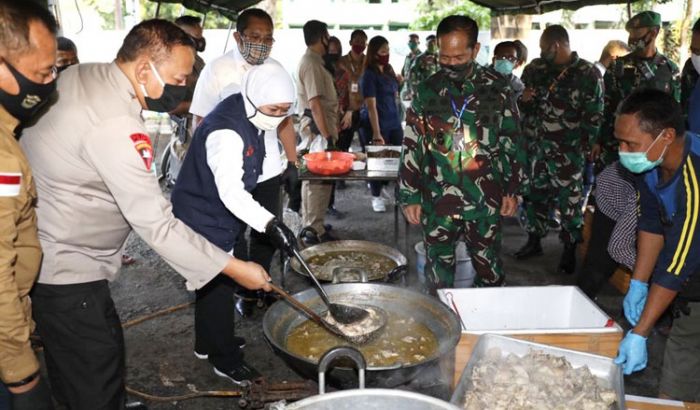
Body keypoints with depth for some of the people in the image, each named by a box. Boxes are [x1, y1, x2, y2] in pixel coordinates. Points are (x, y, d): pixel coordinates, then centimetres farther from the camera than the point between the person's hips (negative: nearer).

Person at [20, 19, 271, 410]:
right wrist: (235, 268, -23)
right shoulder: (117, 128, -29)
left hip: (37, 256, 10)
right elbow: (156, 224, -29)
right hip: (66, 273, -10)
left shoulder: (80, 75, 1)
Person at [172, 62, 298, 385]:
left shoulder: (248, 118, 0)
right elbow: (231, 193, -38)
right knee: (217, 285, 1)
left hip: (218, 216, 10)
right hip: (202, 217, -10)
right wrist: (269, 223, -47)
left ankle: (207, 344, 40)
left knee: (214, 281, 21)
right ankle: (225, 359, 17)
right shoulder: (226, 132, -30)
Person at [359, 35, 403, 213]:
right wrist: (376, 134, -23)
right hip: (376, 124, -6)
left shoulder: (389, 70, 9)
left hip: (394, 122, 6)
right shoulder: (369, 75, -12)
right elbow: (371, 106, -19)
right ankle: (376, 197, 18)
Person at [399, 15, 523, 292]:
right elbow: (412, 147, 2)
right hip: (437, 200, 1)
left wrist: (512, 189, 2)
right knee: (438, 271, 12)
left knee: (489, 269, 12)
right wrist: (409, 196, 0)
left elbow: (512, 142, 5)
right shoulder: (427, 91, 0)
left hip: (485, 199, 0)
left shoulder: (497, 88, -1)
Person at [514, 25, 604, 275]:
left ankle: (570, 249, 19)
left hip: (567, 152, -4)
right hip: (534, 146, 4)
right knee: (534, 194, 13)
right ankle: (534, 240, 29)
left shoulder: (588, 74, -5)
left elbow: (594, 116, -5)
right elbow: (519, 99, 17)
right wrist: (522, 99, -7)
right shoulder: (535, 69, 6)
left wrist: (586, 149, -9)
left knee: (569, 200, 4)